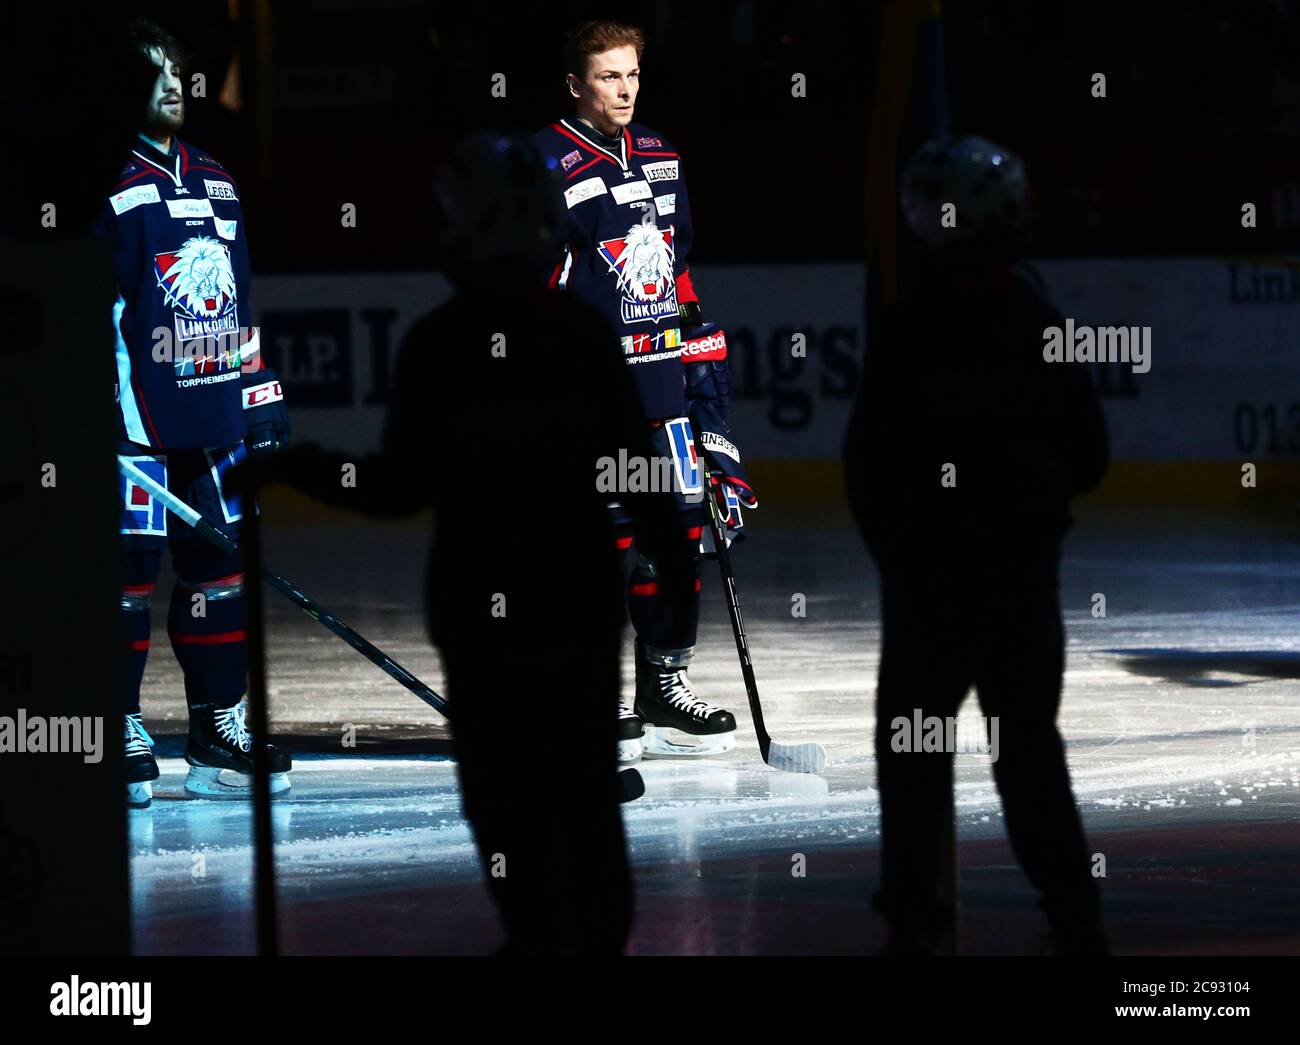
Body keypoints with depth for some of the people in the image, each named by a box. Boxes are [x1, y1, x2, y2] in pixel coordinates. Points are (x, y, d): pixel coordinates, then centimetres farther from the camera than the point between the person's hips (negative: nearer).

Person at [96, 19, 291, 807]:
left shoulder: (216, 183, 17)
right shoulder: (106, 186, -6)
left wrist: (263, 399, 19)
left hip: (212, 416, 7)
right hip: (137, 414, -7)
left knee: (220, 564, 8)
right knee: (129, 562, -7)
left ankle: (220, 727, 15)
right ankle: (121, 734, -2)